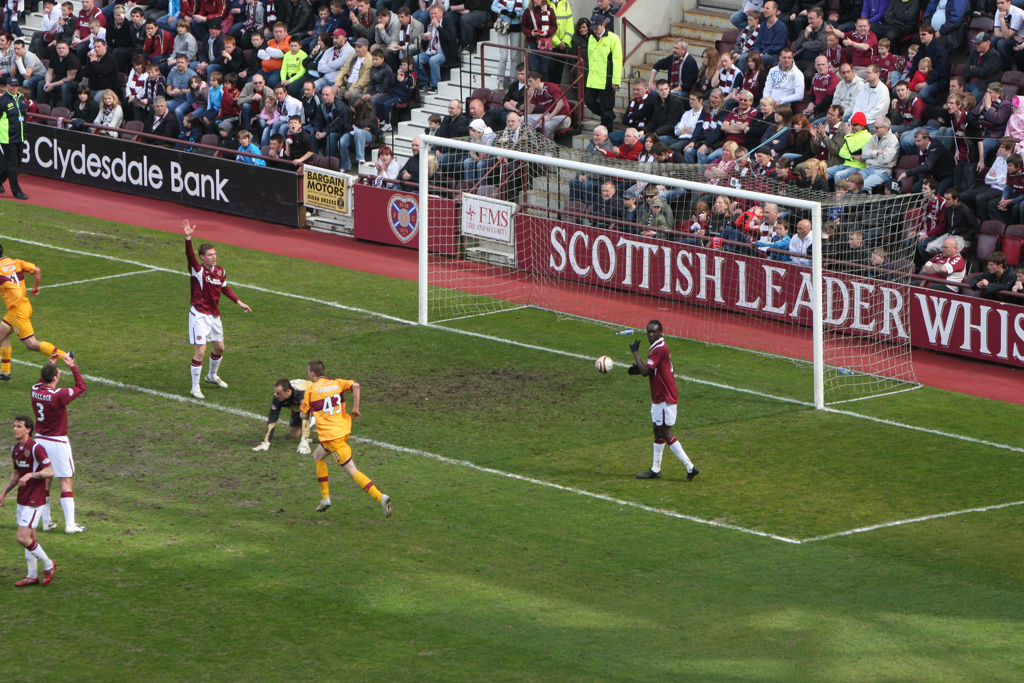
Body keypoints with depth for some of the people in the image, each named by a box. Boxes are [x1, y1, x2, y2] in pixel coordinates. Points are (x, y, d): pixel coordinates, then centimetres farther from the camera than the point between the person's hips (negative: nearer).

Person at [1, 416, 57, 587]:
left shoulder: (36, 448, -17)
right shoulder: (15, 449, 10)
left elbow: (50, 471, -21)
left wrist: (30, 475, -33)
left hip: (34, 500, -8)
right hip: (22, 500, 8)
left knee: (23, 538, -11)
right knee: (29, 538, 12)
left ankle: (48, 565, 7)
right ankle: (32, 575, 19)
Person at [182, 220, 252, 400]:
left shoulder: (220, 271, 3)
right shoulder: (197, 270, -15)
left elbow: (225, 289, 20)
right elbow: (189, 255, -33)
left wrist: (239, 302, 18)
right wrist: (188, 238, -49)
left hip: (214, 315, 7)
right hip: (199, 315, -7)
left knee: (219, 347, 18)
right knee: (200, 350, -11)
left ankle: (212, 376, 44)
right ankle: (195, 388, -1)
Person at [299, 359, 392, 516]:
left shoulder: (311, 390, -1)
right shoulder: (336, 383, 10)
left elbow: (304, 415, 5)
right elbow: (355, 385, -9)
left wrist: (303, 406, 26)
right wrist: (355, 408, -3)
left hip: (330, 435, -6)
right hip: (344, 430, 6)